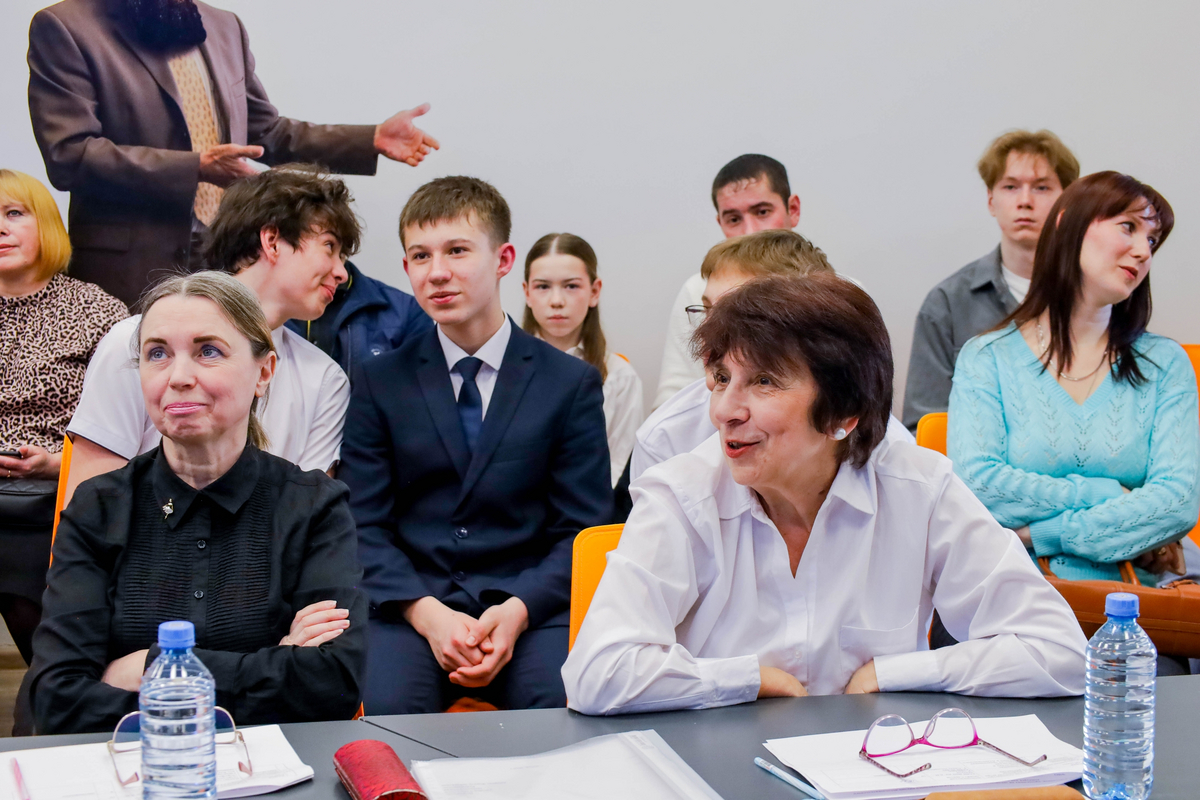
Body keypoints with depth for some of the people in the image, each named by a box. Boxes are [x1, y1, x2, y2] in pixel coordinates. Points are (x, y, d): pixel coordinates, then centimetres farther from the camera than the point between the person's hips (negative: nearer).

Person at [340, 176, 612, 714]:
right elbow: (365, 526, 5)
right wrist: (427, 612, -14)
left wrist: (517, 610, -14)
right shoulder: (379, 384, 10)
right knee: (388, 707, -31)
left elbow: (583, 529, 4)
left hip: (530, 605, 0)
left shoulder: (572, 383, 8)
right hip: (411, 605, 0)